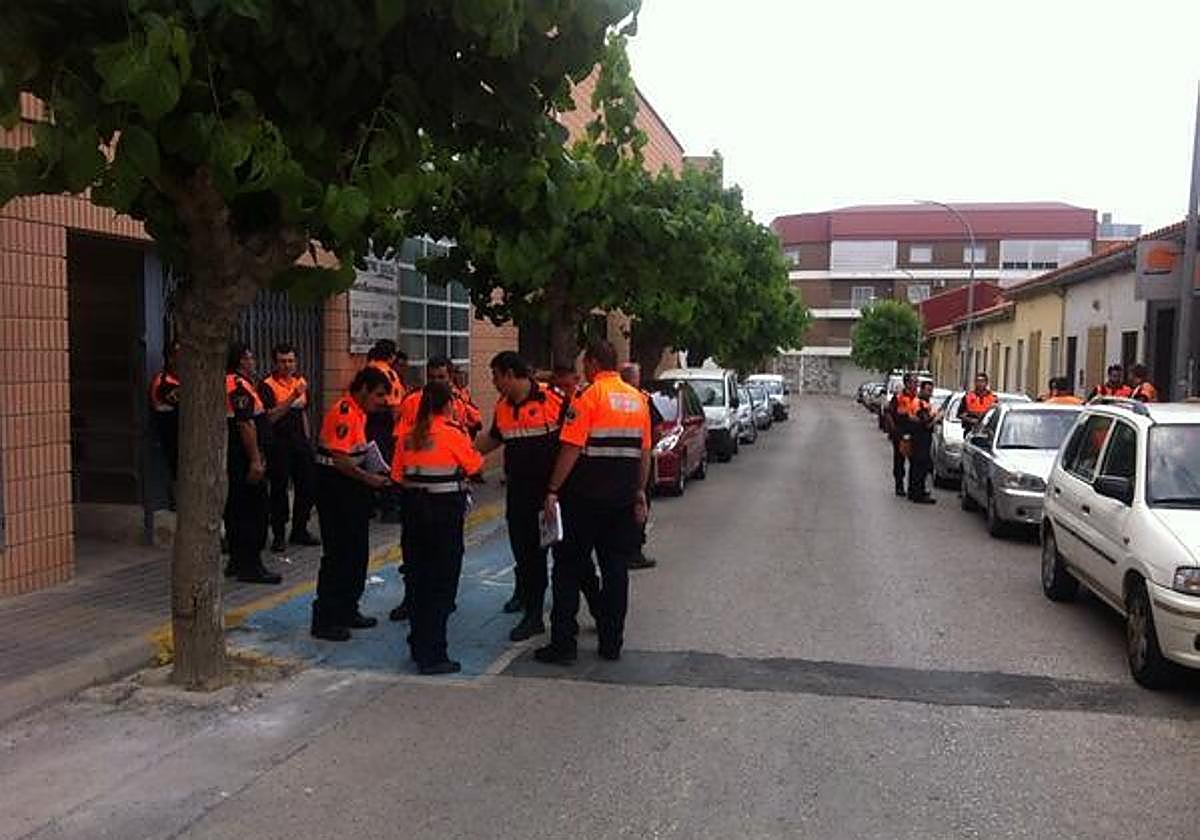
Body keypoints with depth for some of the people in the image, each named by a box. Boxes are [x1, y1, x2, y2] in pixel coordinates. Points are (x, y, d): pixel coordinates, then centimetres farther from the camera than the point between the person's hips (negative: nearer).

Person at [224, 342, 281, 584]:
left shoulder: (228, 383, 16)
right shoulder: (240, 386, -16)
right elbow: (246, 425, -22)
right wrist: (256, 460, -22)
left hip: (233, 457, 11)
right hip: (244, 457, -11)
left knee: (236, 509, 15)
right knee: (254, 510, -7)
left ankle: (237, 560, 23)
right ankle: (250, 566, -5)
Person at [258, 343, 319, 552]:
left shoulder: (301, 382, 11)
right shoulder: (267, 385, -9)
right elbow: (271, 416, -18)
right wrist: (292, 397, -24)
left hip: (300, 441, 6)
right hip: (279, 443, -6)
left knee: (307, 486, 9)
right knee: (279, 489, -1)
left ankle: (300, 531, 23)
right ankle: (279, 536, 8)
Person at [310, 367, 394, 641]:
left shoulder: (359, 412, 13)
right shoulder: (344, 412, -18)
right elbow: (340, 459, -24)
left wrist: (376, 474, 8)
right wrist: (369, 478, -16)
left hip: (351, 487, 10)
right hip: (334, 487, -10)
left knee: (357, 554, 14)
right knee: (338, 554, -5)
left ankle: (347, 611, 25)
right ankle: (324, 620, 3)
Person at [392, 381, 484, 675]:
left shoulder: (408, 436, 3)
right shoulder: (452, 434, -12)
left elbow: (398, 476, 5)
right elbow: (476, 466, -1)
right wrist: (466, 439, 13)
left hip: (414, 507, 6)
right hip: (445, 510, -6)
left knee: (418, 577, 16)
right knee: (442, 582, 1)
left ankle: (419, 645, 28)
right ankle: (432, 655, 2)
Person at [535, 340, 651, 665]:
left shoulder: (588, 397, -11)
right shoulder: (638, 399, 9)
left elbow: (571, 449, -17)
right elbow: (644, 453, 12)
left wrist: (553, 490, -13)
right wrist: (640, 492, 19)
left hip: (585, 497, -5)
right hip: (623, 498, 6)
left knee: (569, 569, 4)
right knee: (615, 568, 11)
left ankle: (563, 644, 5)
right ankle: (611, 643, 16)